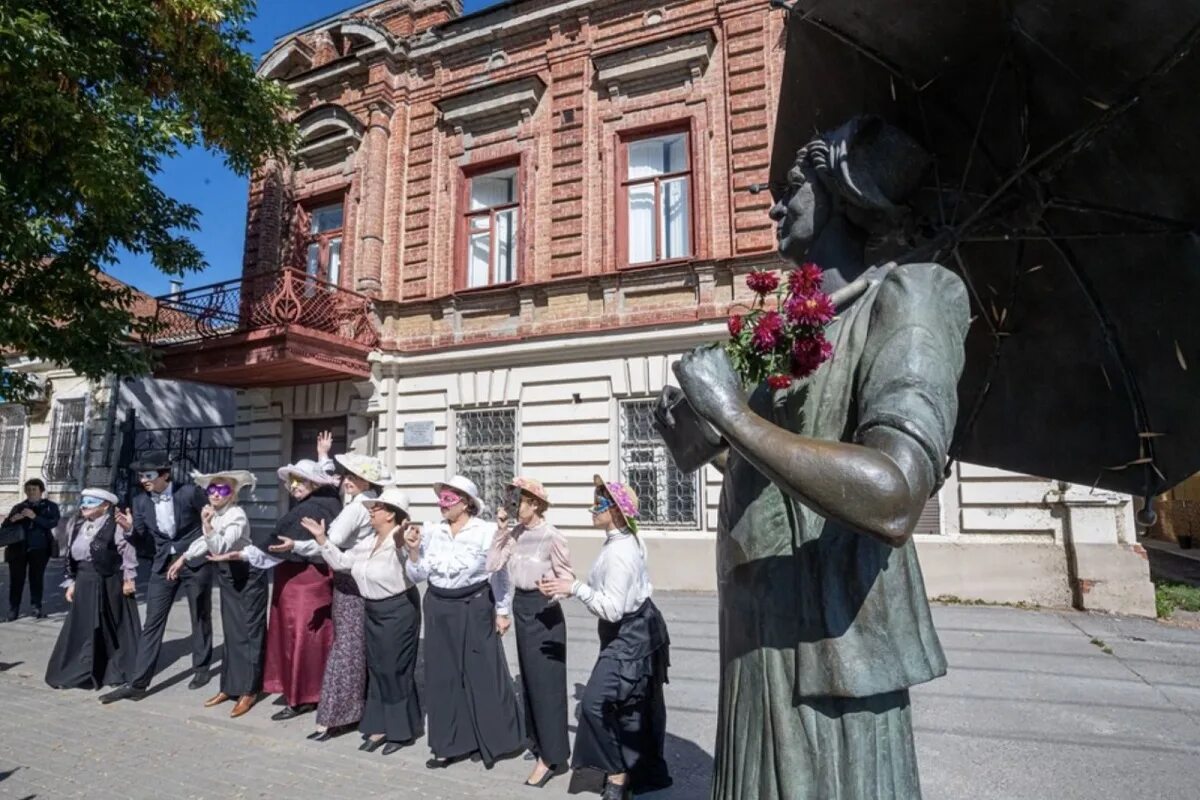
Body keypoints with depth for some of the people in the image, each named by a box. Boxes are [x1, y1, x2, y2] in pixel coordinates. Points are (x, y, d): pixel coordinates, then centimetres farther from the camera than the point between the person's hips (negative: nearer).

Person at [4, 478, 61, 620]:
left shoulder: (50, 506, 5)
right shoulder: (18, 507, 12)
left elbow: (53, 523, -9)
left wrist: (34, 517, -20)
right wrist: (12, 519, -13)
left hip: (39, 548, -2)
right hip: (18, 548, 2)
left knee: (37, 577, 1)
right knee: (16, 578, -1)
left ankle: (37, 607, 9)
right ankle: (13, 609, 5)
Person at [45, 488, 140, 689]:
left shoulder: (115, 525, -13)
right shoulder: (76, 525, 9)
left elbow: (128, 552, -13)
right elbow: (70, 556, 14)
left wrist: (129, 579, -14)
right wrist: (71, 582, 11)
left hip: (110, 584, -6)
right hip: (85, 584, 6)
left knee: (113, 629, 4)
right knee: (82, 629, 10)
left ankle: (116, 672, 17)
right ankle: (78, 673, 23)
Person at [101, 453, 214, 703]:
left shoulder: (190, 493, -15)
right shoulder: (141, 502, -2)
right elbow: (144, 543, 2)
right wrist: (130, 529, -16)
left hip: (196, 562, -4)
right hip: (163, 565, 4)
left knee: (200, 618, 11)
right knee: (152, 623, 3)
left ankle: (201, 668, 29)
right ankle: (138, 683, 8)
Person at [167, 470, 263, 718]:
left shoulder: (237, 516, -22)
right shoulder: (214, 514, 3)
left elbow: (221, 548, -32)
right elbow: (206, 541, 19)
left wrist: (207, 525, -41)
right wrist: (183, 559, 20)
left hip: (248, 576, -8)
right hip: (228, 577, 8)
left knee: (247, 632, -2)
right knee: (231, 632, 14)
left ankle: (248, 691, 4)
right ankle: (229, 687, 23)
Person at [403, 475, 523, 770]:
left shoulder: (486, 532, -9)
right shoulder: (431, 532, 1)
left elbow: (499, 575, -3)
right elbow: (417, 575, 3)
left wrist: (501, 612, -3)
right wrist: (413, 551, -13)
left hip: (475, 608, -4)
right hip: (439, 609, 4)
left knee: (483, 674, 2)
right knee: (443, 676, 10)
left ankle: (492, 741, 19)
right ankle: (451, 744, 23)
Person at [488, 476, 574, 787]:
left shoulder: (551, 536, -16)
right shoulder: (516, 534, 2)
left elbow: (567, 576, -10)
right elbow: (493, 565, -4)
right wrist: (500, 531, -8)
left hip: (543, 610, -7)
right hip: (521, 607, 7)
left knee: (546, 681, 0)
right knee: (529, 678, 18)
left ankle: (552, 756, 10)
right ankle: (538, 739, 36)